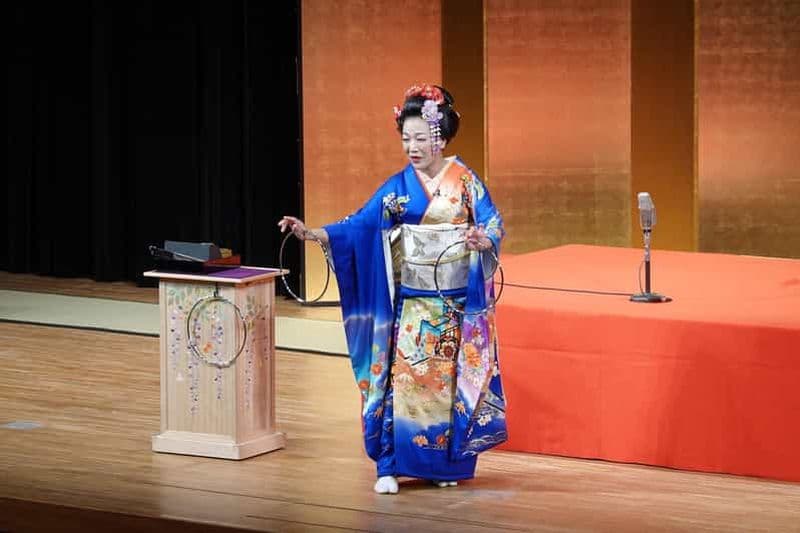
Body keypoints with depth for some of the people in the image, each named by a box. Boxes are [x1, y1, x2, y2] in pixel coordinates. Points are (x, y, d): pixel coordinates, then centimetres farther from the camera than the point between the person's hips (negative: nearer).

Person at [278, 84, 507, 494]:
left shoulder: (465, 180, -2)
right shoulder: (398, 186, 3)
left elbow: (494, 226, -10)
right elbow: (359, 225, -3)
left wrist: (483, 240, -34)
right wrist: (312, 233, -17)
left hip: (457, 303, -1)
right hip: (413, 302, 1)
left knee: (451, 380, 4)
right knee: (403, 378, -4)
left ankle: (448, 463, 14)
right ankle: (390, 466, -2)